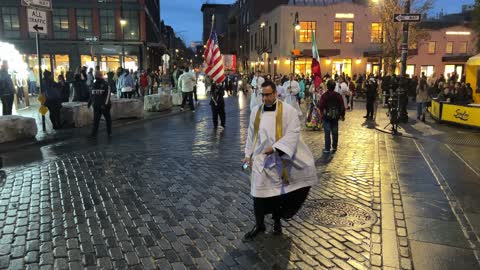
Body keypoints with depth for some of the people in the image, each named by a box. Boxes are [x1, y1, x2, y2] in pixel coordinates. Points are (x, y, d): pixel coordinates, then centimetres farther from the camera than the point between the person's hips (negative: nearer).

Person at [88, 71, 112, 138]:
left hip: (104, 106, -5)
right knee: (96, 120, 2)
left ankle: (109, 133, 17)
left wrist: (105, 104, -22)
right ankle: (94, 133, 3)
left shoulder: (106, 84, -9)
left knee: (108, 119, 6)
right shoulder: (94, 84, 12)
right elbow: (92, 94, 21)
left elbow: (108, 95, -16)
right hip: (96, 106, 5)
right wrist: (89, 102, 16)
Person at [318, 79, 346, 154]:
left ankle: (327, 149, 1)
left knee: (327, 133, 0)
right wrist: (342, 115, 12)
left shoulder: (324, 95, -12)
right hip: (335, 116, 3)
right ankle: (334, 147, 20)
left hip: (327, 116, -3)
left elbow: (320, 106, -14)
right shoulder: (338, 95, -2)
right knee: (335, 132, 13)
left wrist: (322, 113, 6)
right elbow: (342, 107, 1)